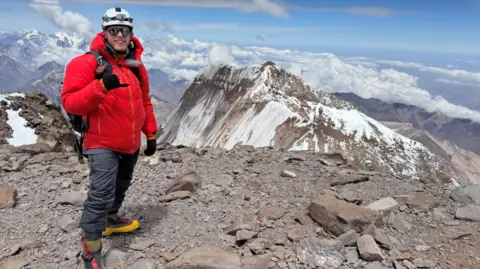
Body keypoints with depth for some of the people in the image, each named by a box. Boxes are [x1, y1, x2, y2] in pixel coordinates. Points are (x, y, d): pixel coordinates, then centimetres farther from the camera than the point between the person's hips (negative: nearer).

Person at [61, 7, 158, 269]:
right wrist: (101, 86, -34)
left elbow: (144, 103, 15)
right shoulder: (87, 63, -13)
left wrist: (151, 134, 12)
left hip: (131, 144, 7)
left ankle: (111, 220, 48)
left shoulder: (137, 66, 7)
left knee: (120, 186, 23)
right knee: (101, 194, -13)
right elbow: (70, 102, -19)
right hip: (103, 144, -7)